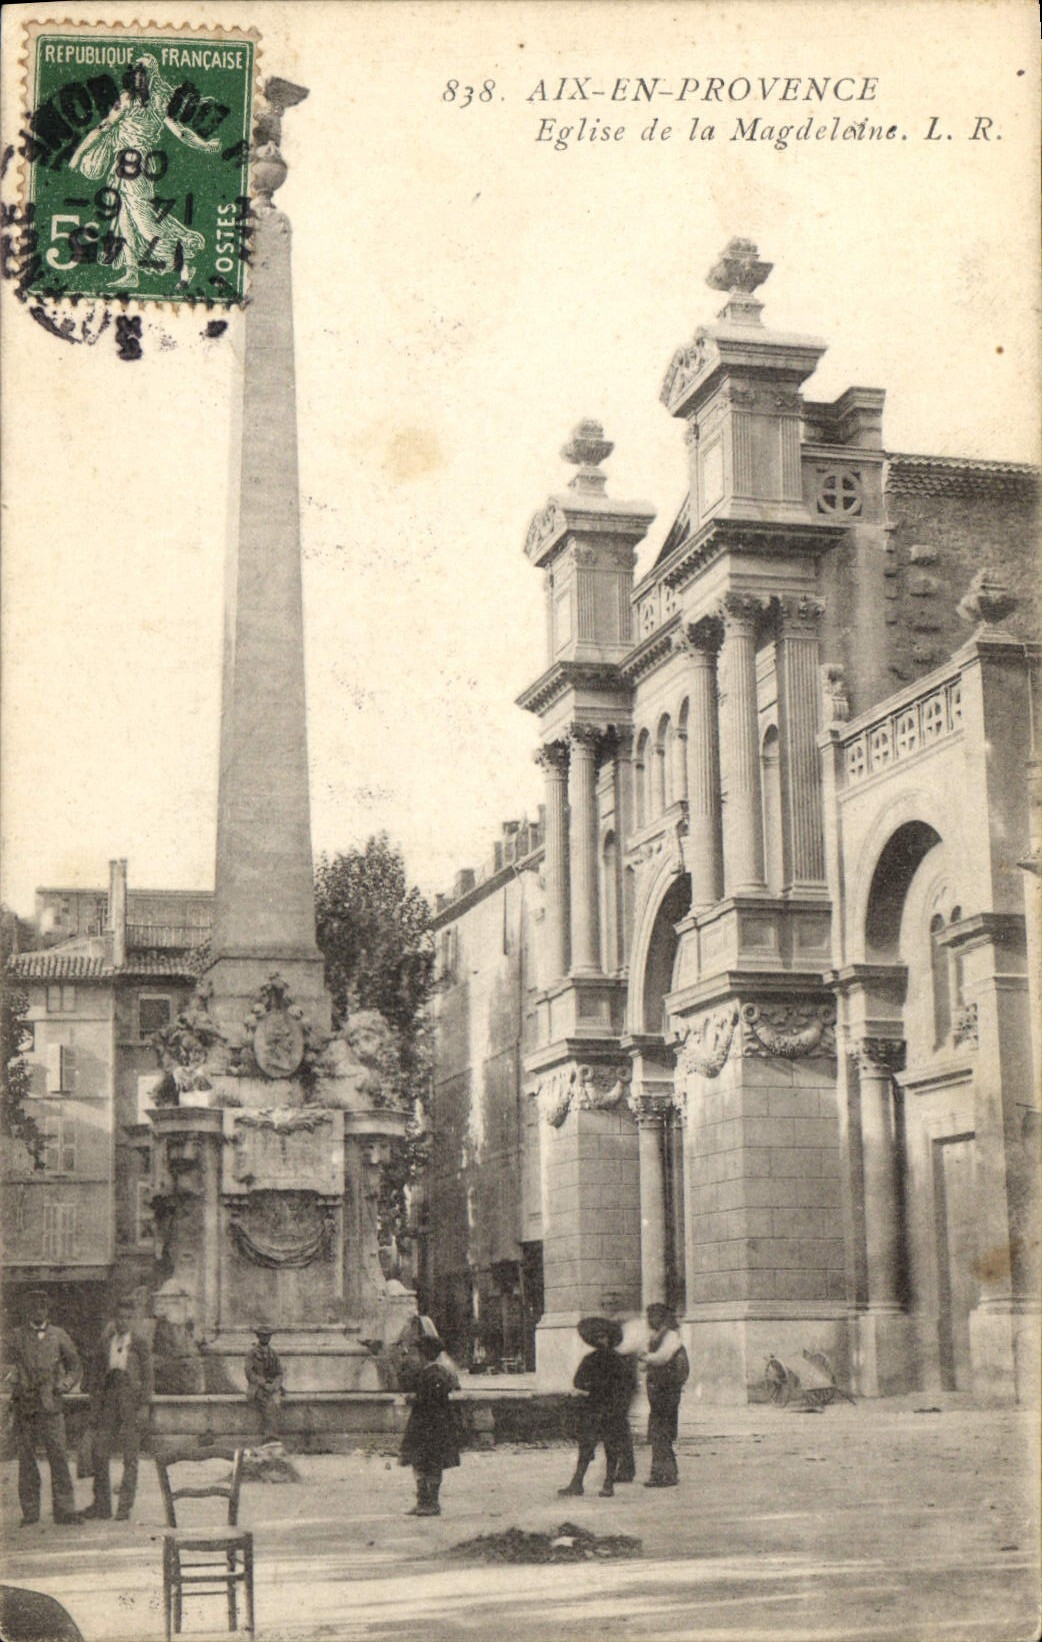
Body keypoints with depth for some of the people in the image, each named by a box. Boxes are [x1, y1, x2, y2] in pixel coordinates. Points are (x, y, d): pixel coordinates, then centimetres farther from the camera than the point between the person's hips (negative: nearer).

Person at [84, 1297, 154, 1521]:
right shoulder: (105, 1342, 10)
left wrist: (144, 1406, -8)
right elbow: (96, 1376, 12)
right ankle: (102, 1506, 9)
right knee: (101, 1453, 0)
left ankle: (124, 1508, 4)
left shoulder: (140, 1343, 2)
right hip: (108, 1399, 3)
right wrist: (94, 1409, 7)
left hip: (132, 1398, -3)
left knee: (130, 1456, -2)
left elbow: (148, 1377, 1)